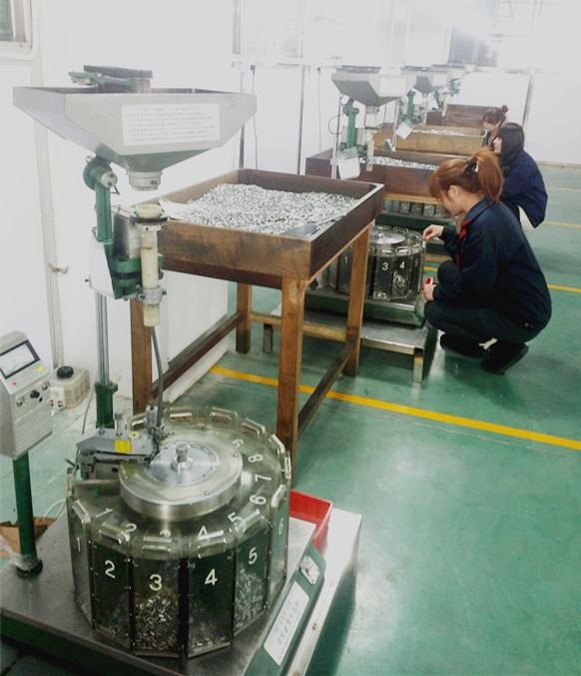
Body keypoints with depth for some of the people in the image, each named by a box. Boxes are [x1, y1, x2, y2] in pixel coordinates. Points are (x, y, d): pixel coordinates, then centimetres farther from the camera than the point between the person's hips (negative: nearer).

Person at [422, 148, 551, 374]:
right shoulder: (491, 208, 1)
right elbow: (470, 255, 16)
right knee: (447, 270, 10)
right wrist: (446, 233, 11)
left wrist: (437, 293, -6)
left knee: (434, 311, -10)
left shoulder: (485, 225, -29)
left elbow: (473, 289, -22)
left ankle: (507, 347, 6)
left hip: (522, 318, -10)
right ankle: (464, 339, 20)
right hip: (516, 298, 10)